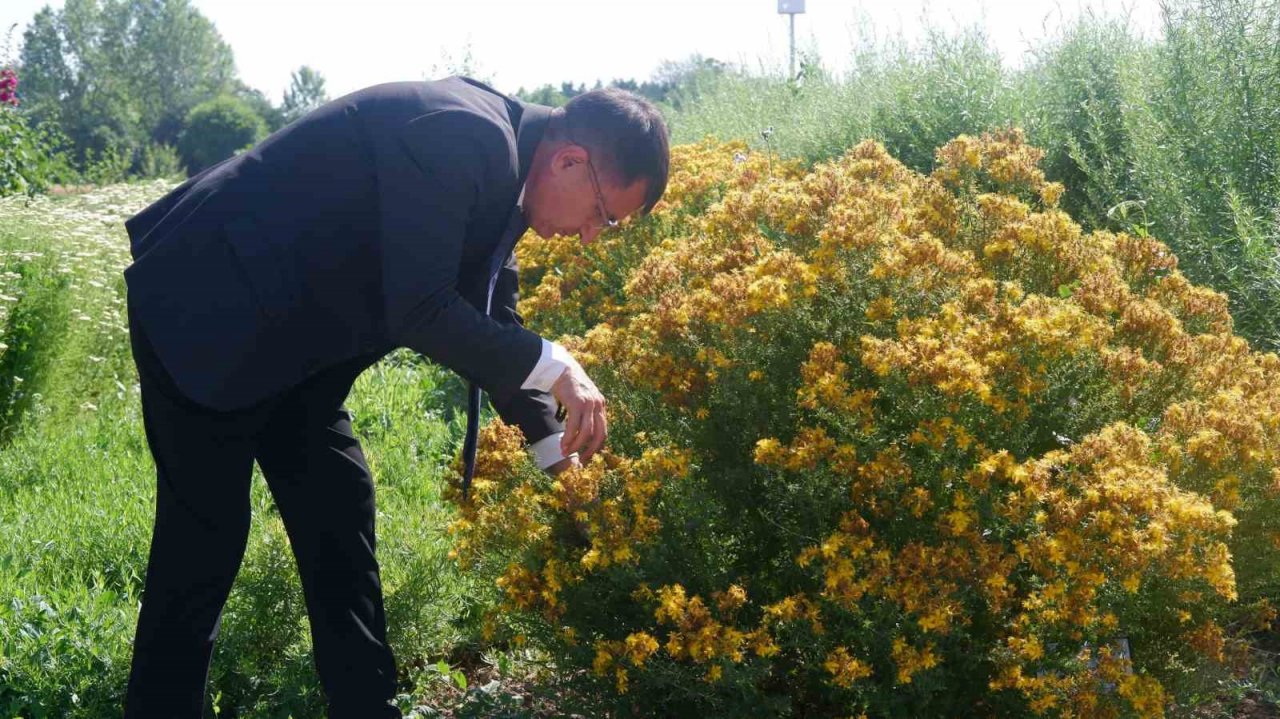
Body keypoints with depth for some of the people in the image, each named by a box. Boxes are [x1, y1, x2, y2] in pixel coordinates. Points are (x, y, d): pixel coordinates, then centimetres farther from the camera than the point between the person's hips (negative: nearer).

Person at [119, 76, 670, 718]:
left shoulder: (502, 160, 4)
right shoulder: (462, 136, -26)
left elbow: (491, 323, 13)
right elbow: (417, 311, -29)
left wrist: (556, 449, 12)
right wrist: (553, 366, -22)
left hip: (291, 337, 10)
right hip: (206, 313, -10)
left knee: (339, 517, 10)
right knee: (204, 543, -4)